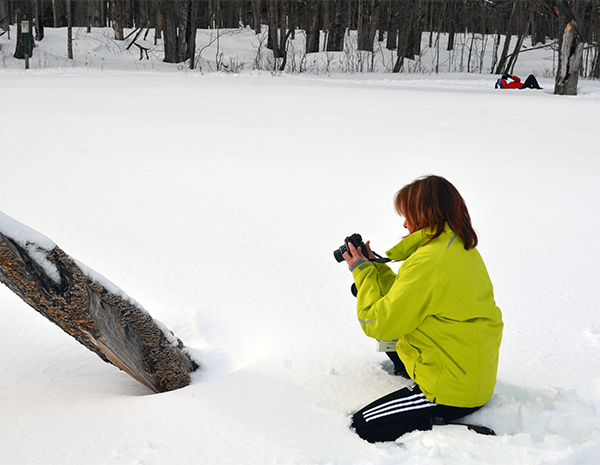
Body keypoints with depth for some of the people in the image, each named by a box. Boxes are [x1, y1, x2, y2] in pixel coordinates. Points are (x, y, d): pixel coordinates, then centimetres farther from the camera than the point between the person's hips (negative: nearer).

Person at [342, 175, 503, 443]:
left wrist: (363, 273, -4)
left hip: (451, 390, -10)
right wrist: (374, 268, 15)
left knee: (363, 428, -2)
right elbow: (409, 298, 16)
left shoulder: (428, 262, -24)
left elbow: (379, 324, -17)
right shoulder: (465, 250, 5)